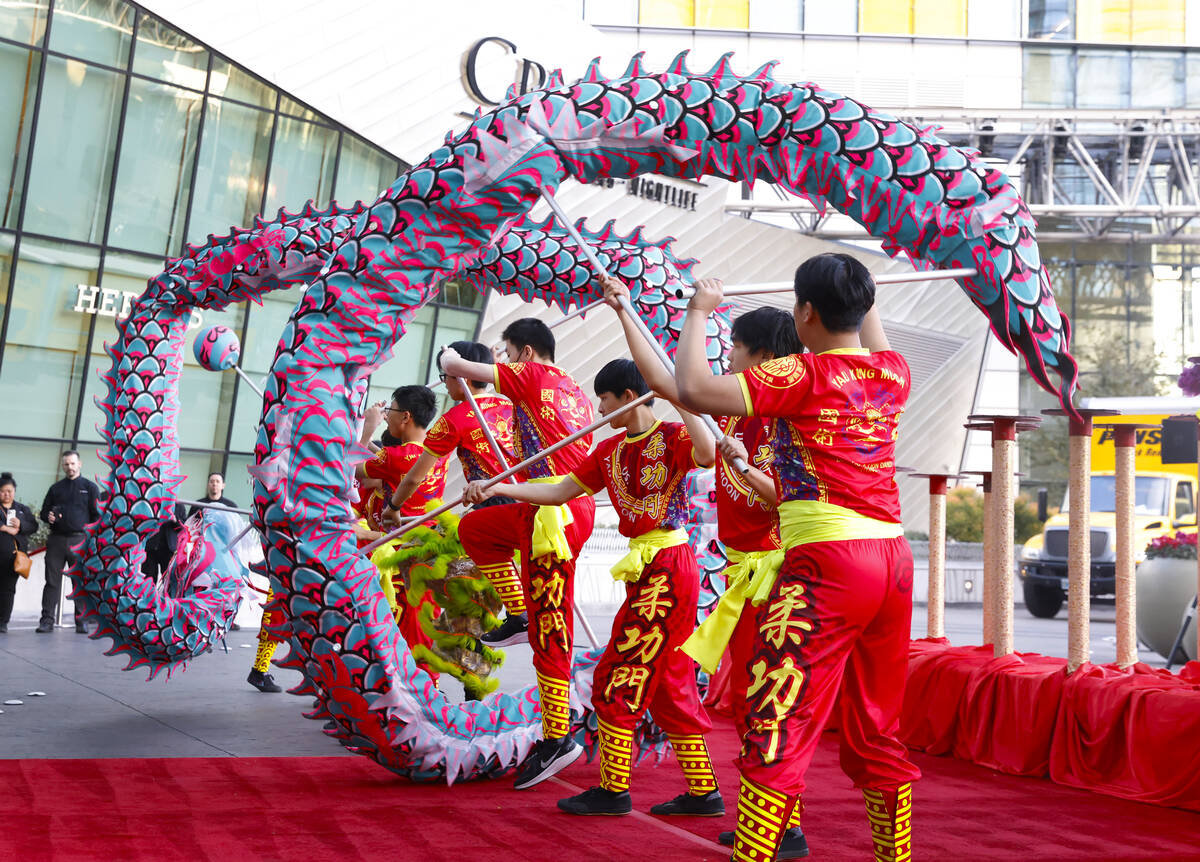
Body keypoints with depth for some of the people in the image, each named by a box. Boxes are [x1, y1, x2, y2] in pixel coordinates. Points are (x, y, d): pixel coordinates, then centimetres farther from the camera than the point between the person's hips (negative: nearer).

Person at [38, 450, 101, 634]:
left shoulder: (90, 487, 8)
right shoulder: (55, 488, 16)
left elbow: (97, 515, 5)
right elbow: (44, 512, 21)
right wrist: (48, 517, -3)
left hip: (80, 541, -2)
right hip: (56, 540, 3)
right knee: (52, 581, 1)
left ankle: (81, 620, 3)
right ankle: (47, 620, 3)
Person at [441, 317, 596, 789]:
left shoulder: (532, 376, -2)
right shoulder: (574, 389, 20)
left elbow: (455, 367, 0)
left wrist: (450, 357, 24)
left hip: (557, 512, -9)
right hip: (563, 506, 9)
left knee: (548, 628, -6)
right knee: (473, 526, 24)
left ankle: (557, 738, -3)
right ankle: (518, 615, 21)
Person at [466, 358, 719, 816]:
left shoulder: (671, 436, -9)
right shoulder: (610, 450, 13)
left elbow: (708, 454, -31)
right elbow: (559, 491, 11)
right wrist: (498, 488, 3)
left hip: (667, 567, -9)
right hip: (647, 569, 9)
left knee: (618, 678, -3)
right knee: (669, 682, 11)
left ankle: (614, 789, 8)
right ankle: (704, 791, 19)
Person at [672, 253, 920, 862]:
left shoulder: (800, 376, -8)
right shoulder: (893, 375, 12)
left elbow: (694, 388, -14)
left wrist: (698, 311, 1)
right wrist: (866, 303, 52)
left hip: (827, 561, -7)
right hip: (894, 559, 8)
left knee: (775, 733, -7)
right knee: (877, 733, 18)